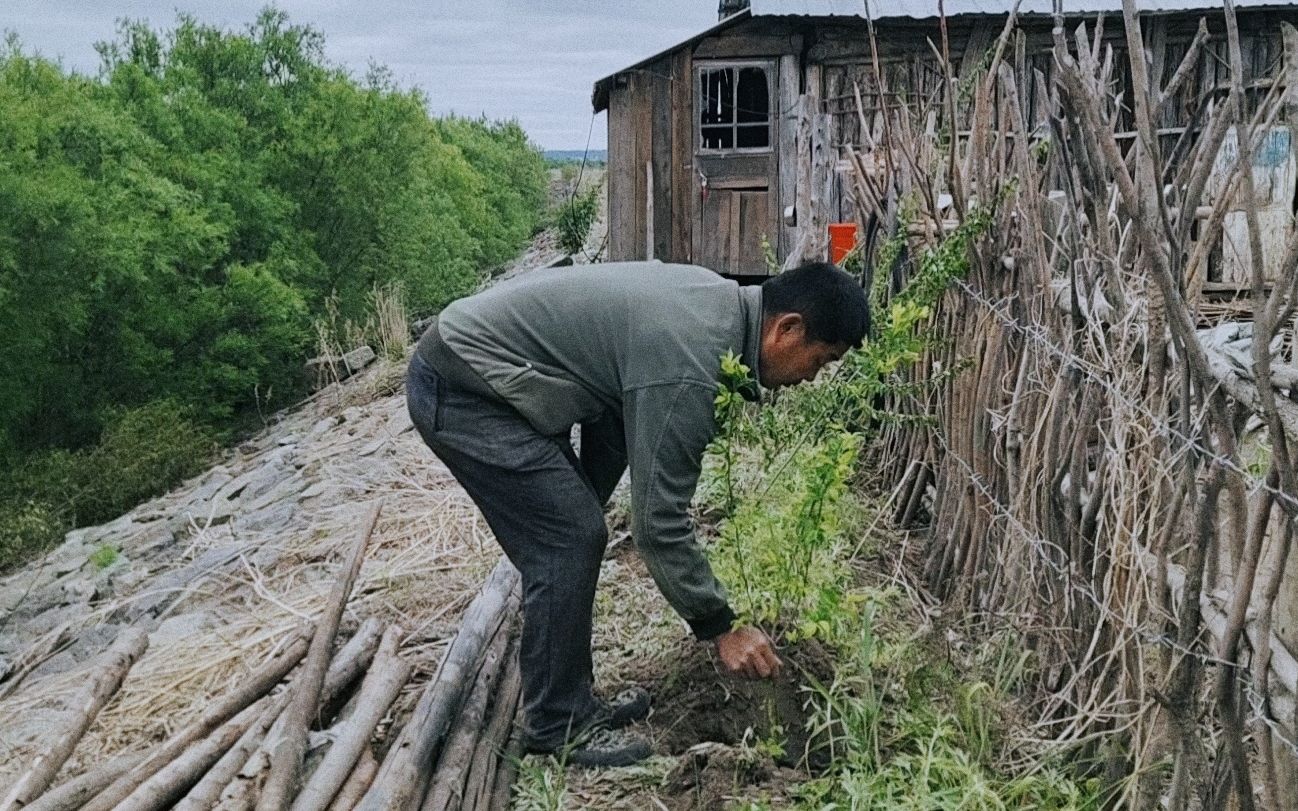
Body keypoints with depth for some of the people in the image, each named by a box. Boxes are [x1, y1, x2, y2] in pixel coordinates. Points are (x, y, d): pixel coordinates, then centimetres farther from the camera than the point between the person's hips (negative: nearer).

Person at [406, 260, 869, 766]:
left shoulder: (722, 297, 3)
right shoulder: (686, 369, -26)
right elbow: (658, 522, -21)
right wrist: (721, 629, -11)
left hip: (468, 356, 10)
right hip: (460, 390, -10)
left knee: (575, 535, 12)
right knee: (569, 540, -9)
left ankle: (571, 700, 23)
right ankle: (557, 726, 5)